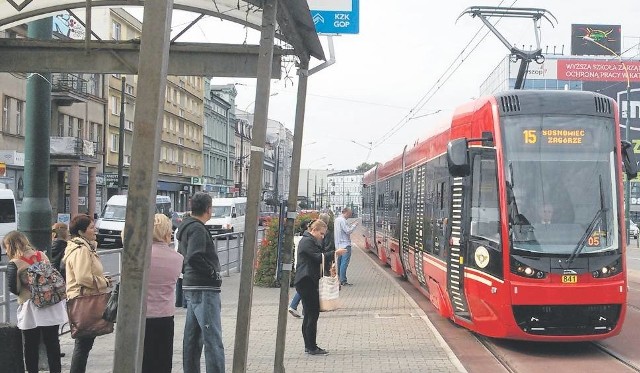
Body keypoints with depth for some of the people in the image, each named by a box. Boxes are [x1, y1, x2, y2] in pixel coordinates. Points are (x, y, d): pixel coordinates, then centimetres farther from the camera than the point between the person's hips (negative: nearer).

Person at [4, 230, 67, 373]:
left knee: (31, 346, 8)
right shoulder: (42, 255, 6)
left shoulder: (14, 264, -9)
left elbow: (13, 289, -10)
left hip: (31, 310, -4)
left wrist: (23, 292, 10)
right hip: (51, 306, 4)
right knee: (52, 343, 11)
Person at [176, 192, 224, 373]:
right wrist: (213, 273, -16)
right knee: (213, 339, -10)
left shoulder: (186, 227, 16)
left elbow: (182, 256, 23)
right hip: (204, 290, -10)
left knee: (192, 336, 15)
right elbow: (194, 258, -26)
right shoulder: (197, 229, -14)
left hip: (191, 288, 10)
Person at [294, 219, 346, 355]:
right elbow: (318, 258, -20)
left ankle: (309, 346, 18)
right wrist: (335, 253, -18)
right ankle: (312, 347, -6)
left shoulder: (310, 241, 22)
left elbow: (319, 256, 21)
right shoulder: (307, 241, -11)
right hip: (306, 282, -11)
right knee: (313, 314, -9)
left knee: (309, 314, 13)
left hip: (307, 281, 11)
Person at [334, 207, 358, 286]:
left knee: (339, 262, 15)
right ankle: (343, 281, -8)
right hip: (345, 245, -10)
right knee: (344, 262, -8)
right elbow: (348, 231, -18)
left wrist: (351, 225, 16)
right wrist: (354, 225, -5)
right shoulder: (342, 220, -15)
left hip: (338, 244, 10)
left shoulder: (336, 219, 14)